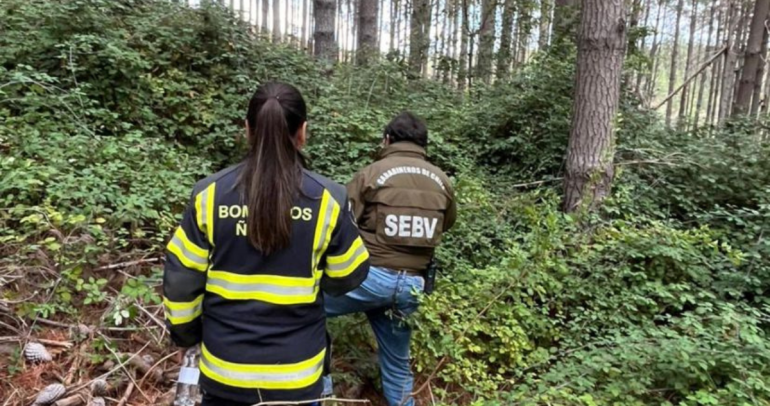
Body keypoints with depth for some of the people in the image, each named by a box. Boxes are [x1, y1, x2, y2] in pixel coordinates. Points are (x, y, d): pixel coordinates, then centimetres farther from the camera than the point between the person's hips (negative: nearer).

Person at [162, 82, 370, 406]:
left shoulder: (209, 194, -12)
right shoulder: (327, 199, -16)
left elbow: (181, 280, -4)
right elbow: (347, 277, -4)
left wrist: (186, 333, 12)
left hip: (224, 369, 1)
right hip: (296, 374, -1)